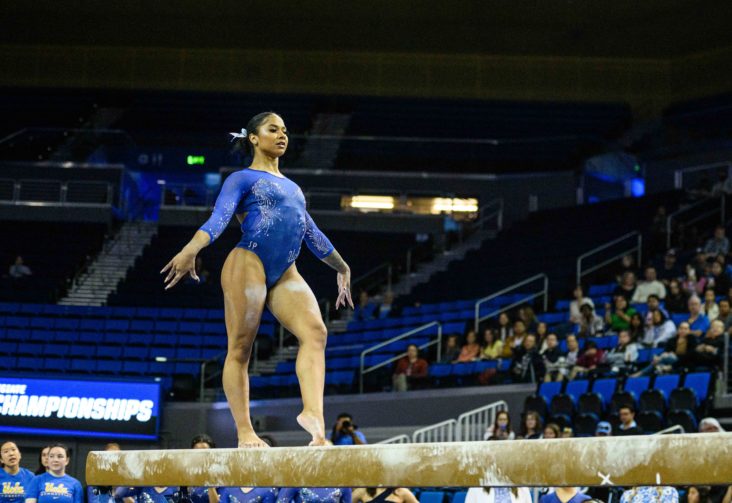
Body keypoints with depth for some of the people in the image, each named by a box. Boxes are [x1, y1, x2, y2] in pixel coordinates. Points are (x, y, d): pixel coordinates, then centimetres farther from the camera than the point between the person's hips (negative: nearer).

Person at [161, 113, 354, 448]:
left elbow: (312, 233, 37)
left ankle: (313, 414, -31)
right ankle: (245, 433, -7)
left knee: (315, 331, -17)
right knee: (240, 348, -7)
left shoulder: (291, 187, 27)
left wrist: (342, 268, 44)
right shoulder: (243, 178, 6)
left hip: (285, 274, 6)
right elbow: (219, 218, -10)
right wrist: (191, 250, -28)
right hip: (248, 265, -6)